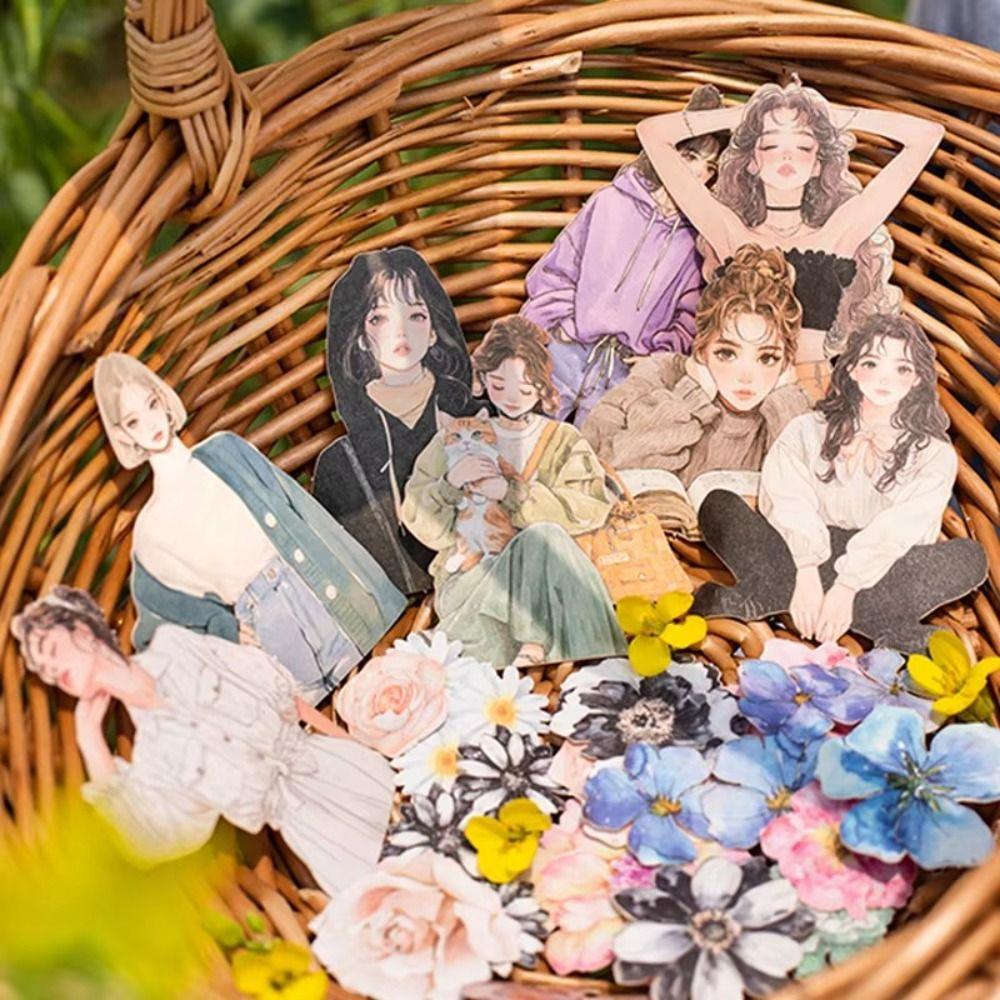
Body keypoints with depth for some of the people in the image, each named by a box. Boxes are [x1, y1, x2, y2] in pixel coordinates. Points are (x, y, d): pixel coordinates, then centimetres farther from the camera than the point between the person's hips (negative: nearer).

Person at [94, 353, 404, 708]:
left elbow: (305, 517, 7)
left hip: (321, 592, 2)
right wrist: (226, 629, -2)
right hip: (263, 623, -1)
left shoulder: (227, 452, 7)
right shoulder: (151, 529, 4)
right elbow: (166, 602, 13)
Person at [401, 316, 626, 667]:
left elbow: (592, 509, -6)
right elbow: (418, 521, 7)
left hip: (539, 580, 1)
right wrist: (450, 483, -12)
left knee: (545, 537, -36)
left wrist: (512, 492, -14)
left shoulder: (564, 441, 14)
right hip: (468, 579, -1)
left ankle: (533, 651, -39)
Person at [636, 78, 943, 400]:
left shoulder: (840, 232, 12)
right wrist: (738, 115, 16)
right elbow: (651, 132, 13)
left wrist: (831, 115, 18)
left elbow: (926, 135, 16)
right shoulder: (729, 232, 12)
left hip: (818, 398, 0)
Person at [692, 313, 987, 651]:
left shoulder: (934, 453, 6)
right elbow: (790, 506, -7)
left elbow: (899, 531, -9)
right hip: (804, 561, 1)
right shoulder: (807, 430, 9)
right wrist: (806, 575, -24)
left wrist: (847, 588, -23)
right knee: (719, 504, -17)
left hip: (880, 574, -1)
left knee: (969, 557, -27)